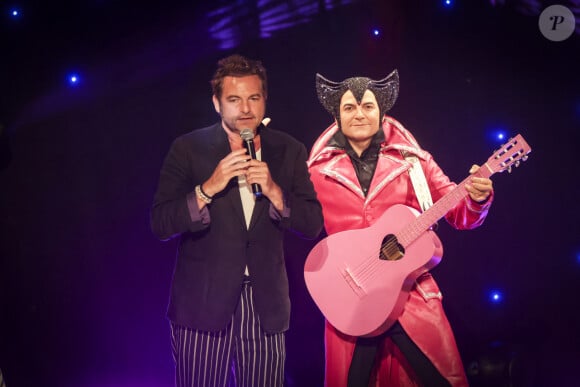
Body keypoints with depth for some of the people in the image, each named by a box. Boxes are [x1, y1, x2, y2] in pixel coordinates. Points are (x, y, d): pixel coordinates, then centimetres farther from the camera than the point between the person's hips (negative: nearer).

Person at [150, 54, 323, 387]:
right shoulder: (189, 149, 0)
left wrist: (273, 191, -14)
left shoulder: (289, 151, 7)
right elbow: (160, 225, -6)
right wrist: (208, 188, -19)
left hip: (265, 305, 2)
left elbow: (313, 225, 2)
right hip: (202, 301, -2)